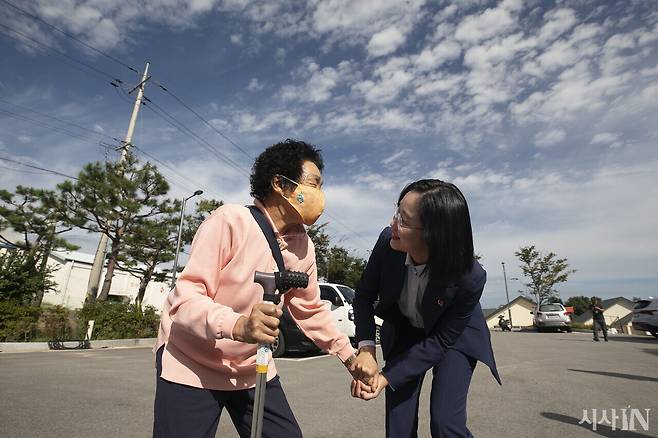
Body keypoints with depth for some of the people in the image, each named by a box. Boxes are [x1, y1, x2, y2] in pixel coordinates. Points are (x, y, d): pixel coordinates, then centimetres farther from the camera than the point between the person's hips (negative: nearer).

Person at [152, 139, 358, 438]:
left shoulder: (304, 247, -3)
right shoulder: (231, 220, -22)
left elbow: (311, 310, 9)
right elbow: (184, 300, -25)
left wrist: (349, 356, 7)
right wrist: (238, 325, -42)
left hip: (253, 369, 6)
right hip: (191, 367, -5)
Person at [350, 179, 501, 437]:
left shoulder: (471, 277, -34)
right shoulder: (387, 242, -29)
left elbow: (440, 341, -22)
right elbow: (364, 296, -12)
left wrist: (387, 378, -25)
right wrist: (366, 347, -24)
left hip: (454, 337, -2)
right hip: (404, 332, 2)